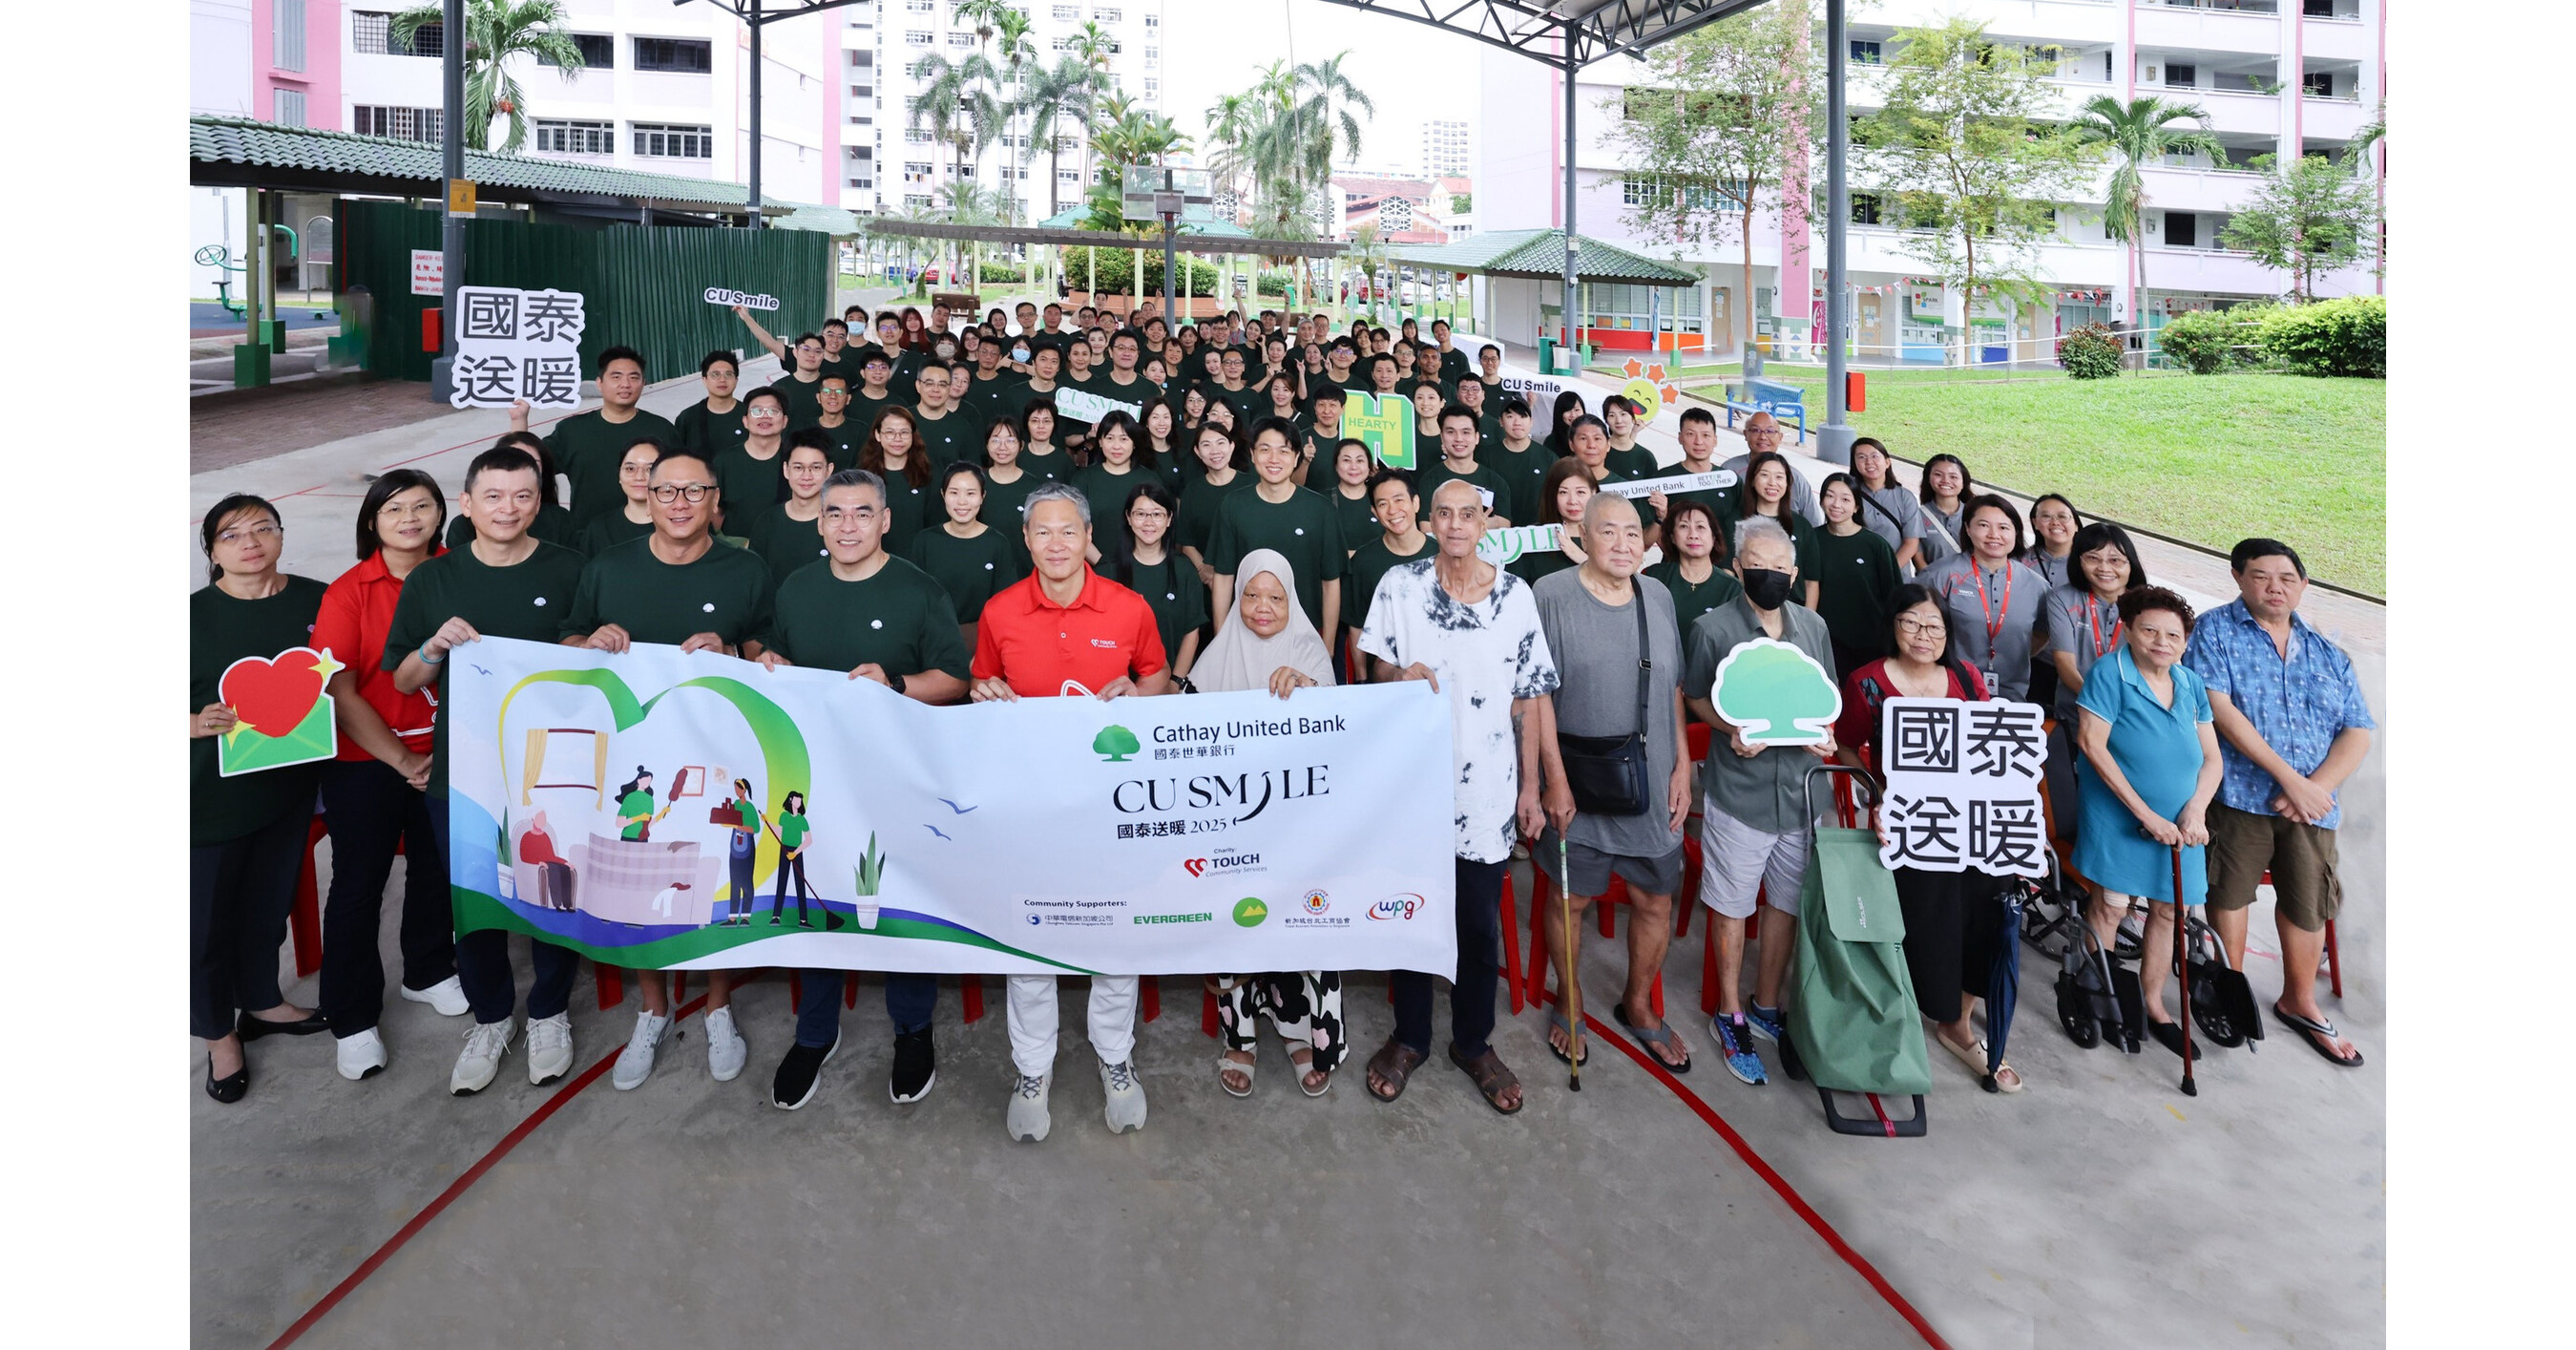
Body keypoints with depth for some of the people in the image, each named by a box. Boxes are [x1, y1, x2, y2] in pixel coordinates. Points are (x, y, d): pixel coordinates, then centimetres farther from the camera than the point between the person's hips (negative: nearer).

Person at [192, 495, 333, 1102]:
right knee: (207, 919, 8)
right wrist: (201, 724, -27)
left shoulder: (317, 600, -2)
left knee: (269, 904, 21)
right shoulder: (193, 616, -12)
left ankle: (261, 1003, 44)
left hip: (289, 785, 3)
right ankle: (219, 1034, 30)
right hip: (209, 798, -3)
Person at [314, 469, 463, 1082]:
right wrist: (402, 761, -15)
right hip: (365, 761, -2)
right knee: (358, 883, 6)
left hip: (446, 752, 3)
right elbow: (340, 693, -12)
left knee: (439, 867, 16)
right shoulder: (348, 592, -10)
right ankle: (352, 1019, 20)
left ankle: (429, 972, 40)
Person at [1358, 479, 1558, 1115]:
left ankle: (1473, 1042, 28)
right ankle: (1410, 1037, 29)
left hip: (1486, 788, 0)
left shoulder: (1516, 594, 0)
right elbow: (1374, 664, 5)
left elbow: (1530, 696, 3)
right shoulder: (1400, 585, -1)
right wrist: (1400, 673, -19)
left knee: (1480, 922, 9)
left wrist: (1530, 786, 2)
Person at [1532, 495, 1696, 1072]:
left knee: (1655, 901, 12)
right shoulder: (1551, 596, -8)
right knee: (1570, 898, 9)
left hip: (1653, 787, 4)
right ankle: (1570, 1003, 32)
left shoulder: (1658, 597, 7)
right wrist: (1556, 778, -14)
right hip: (1579, 787, -4)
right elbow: (1538, 694, -10)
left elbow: (1673, 690, 12)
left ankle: (1639, 1006, 34)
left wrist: (1682, 767, 6)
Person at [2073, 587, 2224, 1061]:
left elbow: (2211, 758, 8)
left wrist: (2196, 809, -12)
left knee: (2168, 909, 10)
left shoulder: (2191, 684, 5)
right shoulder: (2111, 672, -12)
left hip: (2180, 824, 5)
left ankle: (2153, 1006, 25)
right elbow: (2092, 743, -19)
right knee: (2111, 906, -4)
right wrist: (2145, 814, -19)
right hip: (2119, 817, -5)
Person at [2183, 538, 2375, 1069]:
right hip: (2241, 791, -4)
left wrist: (2317, 786, -12)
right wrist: (2289, 776, -16)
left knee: (2309, 902, 10)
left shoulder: (2326, 653, 13)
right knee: (2230, 892, 1)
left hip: (2311, 802, 5)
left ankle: (2300, 1002, 29)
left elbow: (2358, 730, 7)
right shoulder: (2216, 632, -1)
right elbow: (2219, 707, -13)